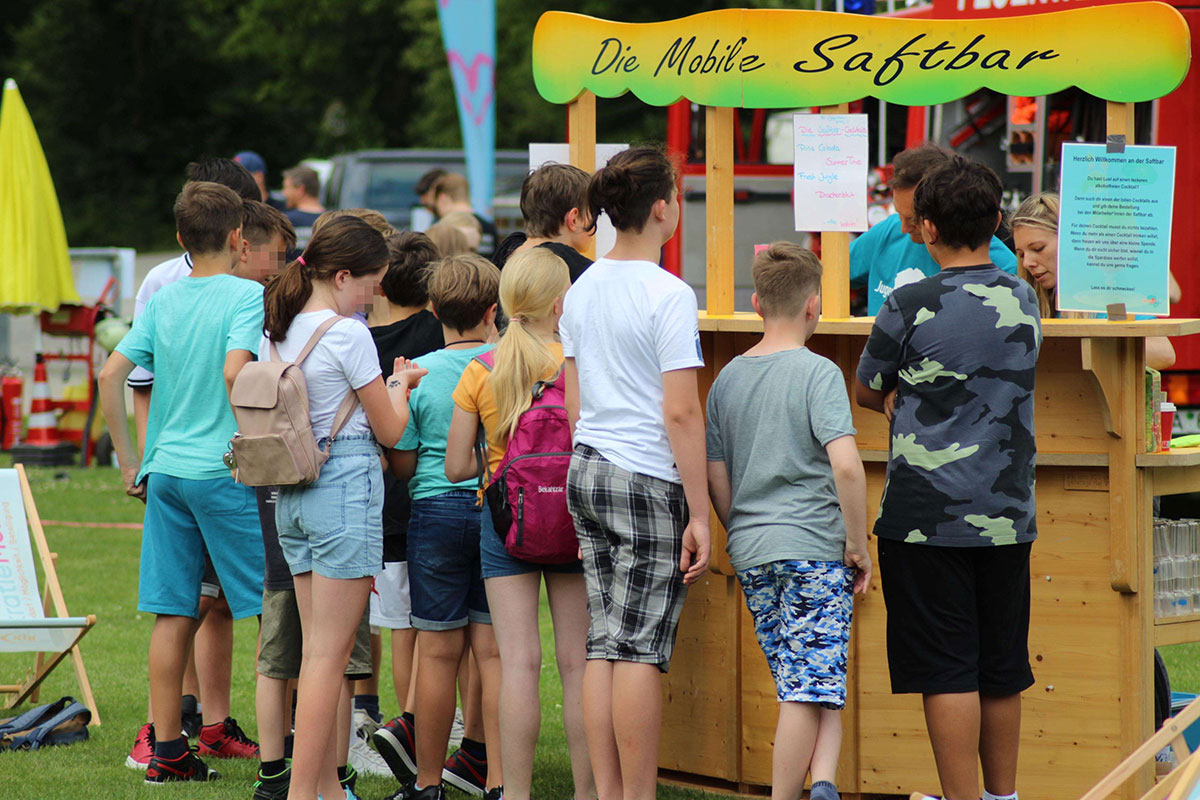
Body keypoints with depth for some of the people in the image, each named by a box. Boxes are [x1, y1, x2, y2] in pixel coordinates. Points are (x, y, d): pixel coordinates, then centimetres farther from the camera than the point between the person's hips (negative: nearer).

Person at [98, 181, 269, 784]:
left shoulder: (162, 300, 9)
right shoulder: (247, 296, -8)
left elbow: (111, 375, 4)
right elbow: (235, 372, -22)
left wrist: (130, 462, 10)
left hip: (165, 470, 6)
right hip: (225, 473, -6)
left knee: (174, 614, 8)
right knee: (274, 606, 2)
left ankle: (167, 751, 10)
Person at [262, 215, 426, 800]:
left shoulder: (275, 334, 10)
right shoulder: (347, 335, -12)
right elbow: (390, 431, -6)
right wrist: (399, 384, 15)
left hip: (291, 494, 8)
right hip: (346, 485, -8)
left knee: (317, 649, 14)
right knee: (329, 656, -6)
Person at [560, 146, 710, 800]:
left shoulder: (582, 290, 10)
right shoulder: (668, 294, -12)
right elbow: (680, 414, -15)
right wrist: (699, 512, -12)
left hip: (586, 474, 7)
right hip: (649, 478, -7)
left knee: (603, 644, 8)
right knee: (640, 648, -4)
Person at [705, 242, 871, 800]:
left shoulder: (727, 380, 9)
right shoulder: (818, 373, -8)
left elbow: (715, 478, 13)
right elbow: (845, 465, -18)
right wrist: (858, 545, -8)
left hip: (751, 553, 5)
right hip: (815, 547, -5)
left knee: (806, 687, 12)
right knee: (813, 688, -5)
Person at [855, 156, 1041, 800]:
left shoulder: (910, 307, -10)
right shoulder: (1023, 301, 6)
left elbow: (866, 392, 5)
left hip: (929, 518, -5)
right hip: (1007, 516, 5)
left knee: (946, 670, -2)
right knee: (1002, 669, 13)